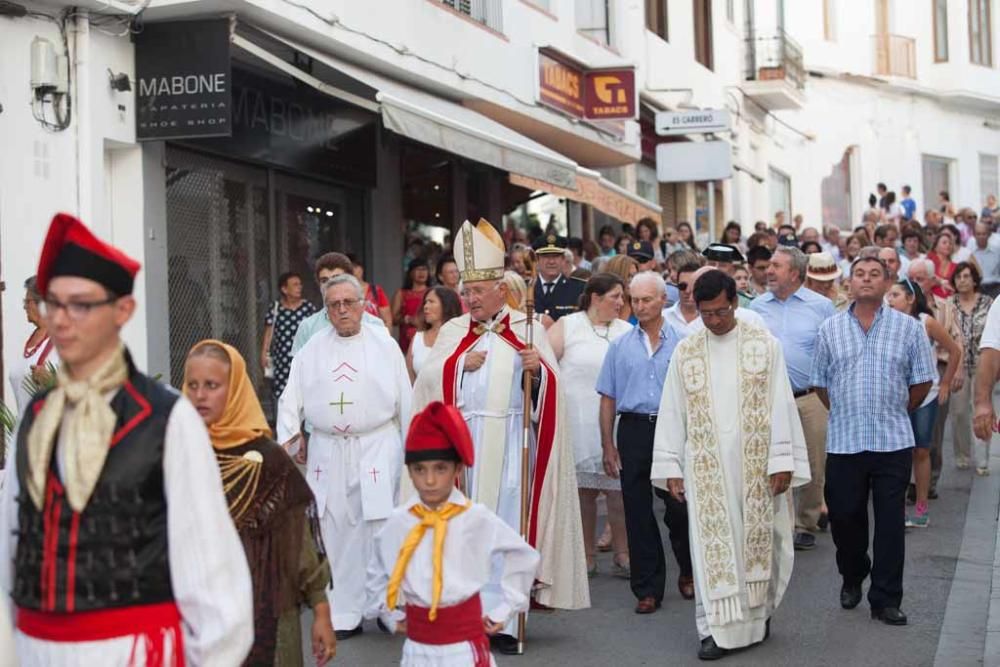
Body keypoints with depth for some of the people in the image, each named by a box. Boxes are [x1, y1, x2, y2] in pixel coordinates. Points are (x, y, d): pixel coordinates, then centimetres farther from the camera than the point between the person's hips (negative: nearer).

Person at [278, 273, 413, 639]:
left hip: (377, 448, -2)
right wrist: (289, 435, -3)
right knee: (335, 532, 3)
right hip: (327, 452, 2)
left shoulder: (385, 346, 5)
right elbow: (291, 397, 10)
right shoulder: (311, 349, 10)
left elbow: (405, 400, 6)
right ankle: (343, 614, 11)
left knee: (381, 529, -3)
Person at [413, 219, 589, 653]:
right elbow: (428, 379, 3)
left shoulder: (527, 331, 6)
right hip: (463, 441, 2)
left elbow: (551, 386, 0)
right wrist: (461, 364, -10)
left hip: (511, 443, -2)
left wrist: (537, 370, -20)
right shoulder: (452, 332, 13)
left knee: (507, 525, -4)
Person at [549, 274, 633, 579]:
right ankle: (586, 555, 17)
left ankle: (622, 554, 10)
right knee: (583, 490, 6)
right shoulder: (567, 327, 1)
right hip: (578, 424, -2)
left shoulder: (626, 331, 11)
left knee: (618, 490, -2)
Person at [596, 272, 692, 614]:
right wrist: (608, 446, 4)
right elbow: (608, 398, 9)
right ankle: (647, 589, 12)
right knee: (638, 513, 4)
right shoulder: (620, 346, 9)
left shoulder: (682, 343, 3)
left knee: (678, 506, 0)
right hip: (633, 430, 2)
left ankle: (688, 572, 26)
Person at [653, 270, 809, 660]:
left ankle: (758, 613, 26)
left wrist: (782, 462, -7)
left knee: (756, 539, 7)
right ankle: (718, 627, 3)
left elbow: (781, 405, -2)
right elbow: (671, 413, 6)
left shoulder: (764, 345, 0)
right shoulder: (685, 352, 5)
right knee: (713, 543, -1)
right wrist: (671, 467, 1)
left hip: (755, 462, -1)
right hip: (706, 466, 1)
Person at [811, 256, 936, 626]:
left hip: (893, 442, -1)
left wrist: (894, 413, 9)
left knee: (890, 522, 1)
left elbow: (922, 382, 8)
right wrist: (845, 414, 7)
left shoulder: (908, 328, 3)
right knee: (844, 516, 7)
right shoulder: (831, 329, 6)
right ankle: (852, 577, 32)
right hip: (844, 441, 1)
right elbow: (820, 383, 10)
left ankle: (886, 600, 9)